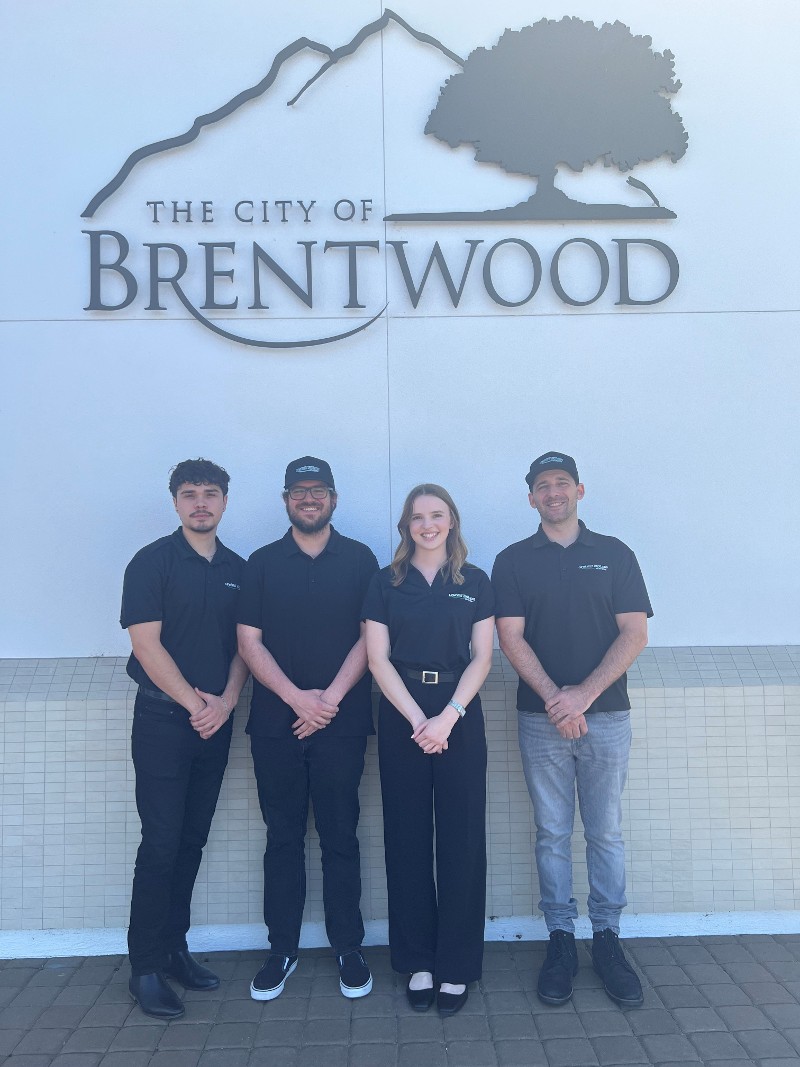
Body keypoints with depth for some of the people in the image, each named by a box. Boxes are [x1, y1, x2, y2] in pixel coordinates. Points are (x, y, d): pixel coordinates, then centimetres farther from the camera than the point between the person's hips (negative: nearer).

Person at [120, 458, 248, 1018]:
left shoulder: (238, 569, 8)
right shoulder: (152, 562, -6)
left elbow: (244, 645, 8)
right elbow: (147, 645, -12)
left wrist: (227, 700, -7)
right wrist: (195, 704, -11)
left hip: (215, 722, 5)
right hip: (163, 721, -4)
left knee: (192, 842, 12)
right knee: (161, 844, -2)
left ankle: (175, 948, 26)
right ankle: (146, 967, 12)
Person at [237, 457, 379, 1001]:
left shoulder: (359, 559, 4)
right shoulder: (263, 563, 7)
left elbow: (370, 637, 0)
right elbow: (250, 640, 1)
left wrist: (331, 697, -10)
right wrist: (297, 697, -10)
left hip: (341, 720, -1)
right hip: (275, 722, 1)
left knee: (341, 837, 6)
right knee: (283, 838, 9)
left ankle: (349, 947, 20)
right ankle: (282, 949, 23)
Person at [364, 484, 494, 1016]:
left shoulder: (475, 582, 5)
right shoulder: (387, 583, 4)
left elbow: (481, 657, 0)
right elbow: (378, 658, -1)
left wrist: (448, 717, -13)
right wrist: (417, 719, -11)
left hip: (461, 716, 0)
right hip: (402, 715, 0)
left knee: (462, 838, 2)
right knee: (407, 838, 6)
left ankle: (456, 966, 16)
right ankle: (417, 962, 20)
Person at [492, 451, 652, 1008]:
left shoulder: (615, 554, 5)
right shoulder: (512, 561, 4)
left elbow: (635, 633, -2)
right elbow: (512, 638, -3)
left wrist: (584, 694, -12)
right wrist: (555, 698, -14)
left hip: (607, 716, 0)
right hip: (542, 719, 0)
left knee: (607, 832, 8)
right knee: (552, 834, 8)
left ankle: (607, 937, 22)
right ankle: (561, 939, 20)